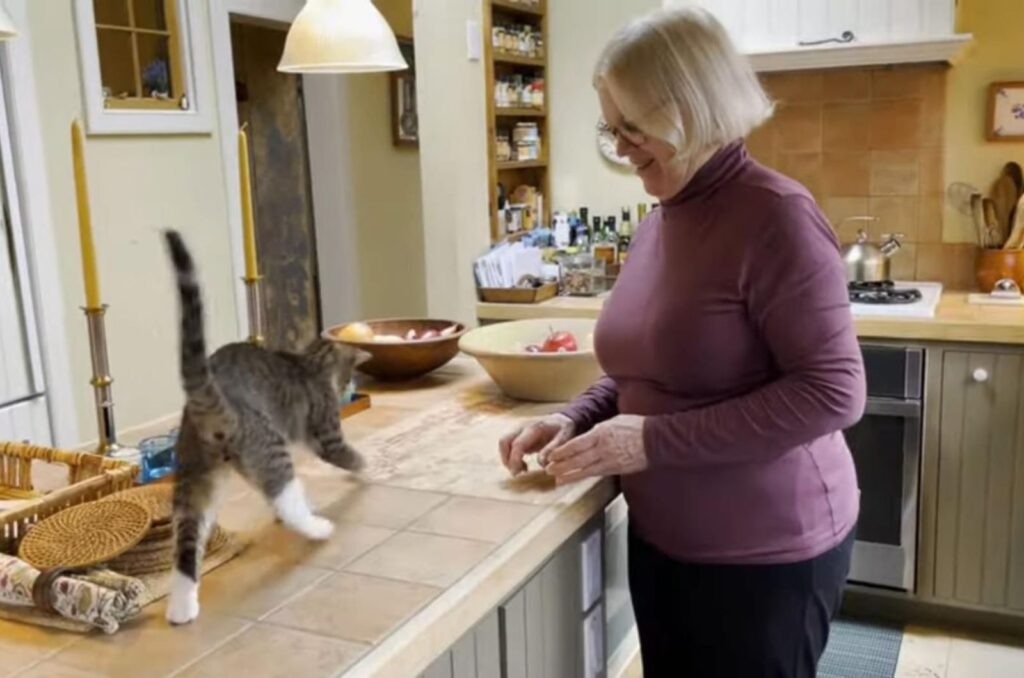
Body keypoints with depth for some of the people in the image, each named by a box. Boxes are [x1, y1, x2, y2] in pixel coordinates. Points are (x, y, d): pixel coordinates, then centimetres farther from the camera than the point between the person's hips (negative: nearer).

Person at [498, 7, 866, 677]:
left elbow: (832, 391, -23)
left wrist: (654, 441, -25)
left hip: (765, 553, -7)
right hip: (661, 540, 7)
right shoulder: (661, 220, 6)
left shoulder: (776, 216, -18)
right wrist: (578, 420, -2)